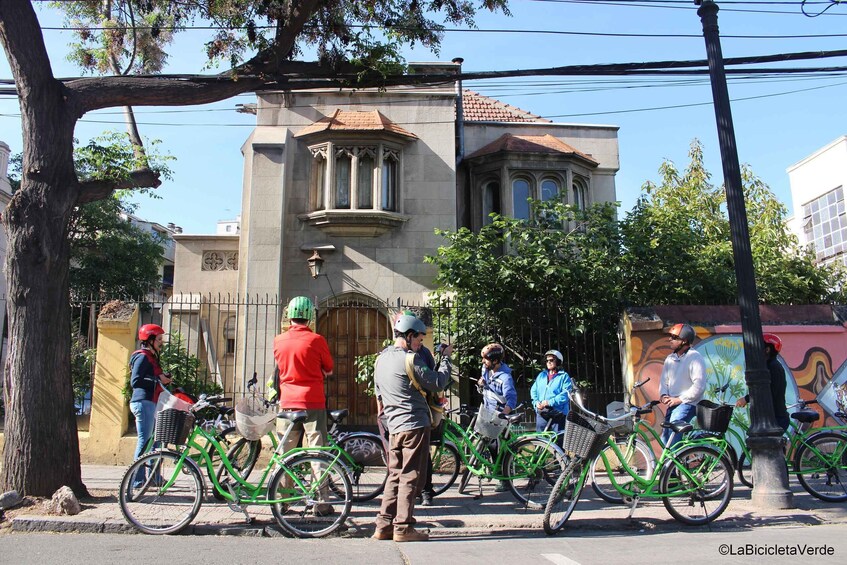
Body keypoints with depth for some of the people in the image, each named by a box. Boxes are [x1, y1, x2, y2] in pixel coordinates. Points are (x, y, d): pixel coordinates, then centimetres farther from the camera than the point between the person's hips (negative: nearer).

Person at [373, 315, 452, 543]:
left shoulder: (381, 359, 13)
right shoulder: (410, 359, -14)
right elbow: (438, 383, -11)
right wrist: (446, 357, 0)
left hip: (394, 426, 8)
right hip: (415, 424, -8)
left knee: (395, 476, 14)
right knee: (410, 477, -1)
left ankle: (384, 526, 15)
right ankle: (403, 528, 3)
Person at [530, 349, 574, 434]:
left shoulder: (564, 376, 3)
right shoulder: (541, 375, 19)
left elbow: (566, 393, -10)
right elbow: (533, 390, 15)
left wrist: (550, 402, -16)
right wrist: (536, 402, -5)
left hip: (558, 413, -4)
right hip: (541, 413, 5)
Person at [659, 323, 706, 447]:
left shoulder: (694, 357, -12)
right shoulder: (670, 359, 11)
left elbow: (699, 385, -19)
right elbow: (664, 380, 15)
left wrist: (679, 399, -19)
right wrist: (663, 395, -5)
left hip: (688, 403, -8)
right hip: (672, 404, 8)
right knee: (665, 439, 7)